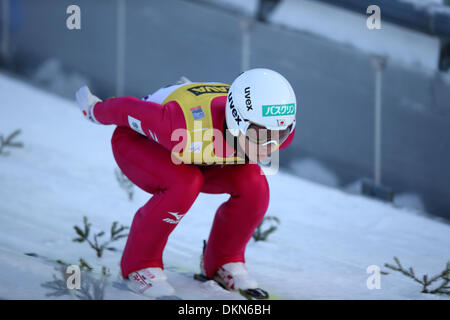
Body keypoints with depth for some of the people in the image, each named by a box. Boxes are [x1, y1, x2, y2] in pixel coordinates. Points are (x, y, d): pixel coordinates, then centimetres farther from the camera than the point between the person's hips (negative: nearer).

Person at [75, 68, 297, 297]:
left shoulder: (282, 131, -30)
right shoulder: (190, 130, -45)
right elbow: (129, 109, -27)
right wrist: (97, 111, -5)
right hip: (140, 140, -5)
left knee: (254, 186, -21)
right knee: (183, 184, -35)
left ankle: (223, 261, 4)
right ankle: (140, 264, -13)